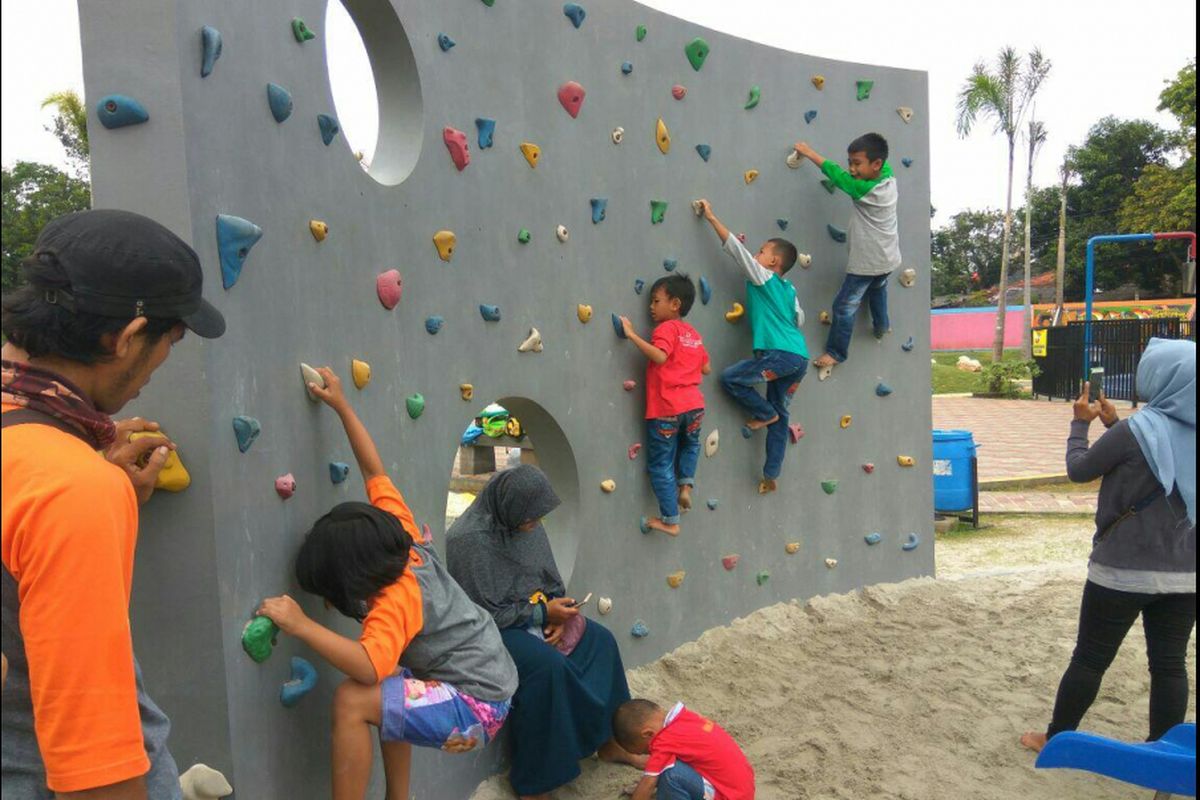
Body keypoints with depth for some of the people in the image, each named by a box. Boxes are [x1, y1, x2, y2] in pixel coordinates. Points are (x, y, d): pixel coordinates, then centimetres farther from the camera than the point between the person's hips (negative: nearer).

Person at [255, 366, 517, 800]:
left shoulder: (394, 602, -22)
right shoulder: (399, 534, -2)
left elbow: (369, 666, -38)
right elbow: (375, 472, 4)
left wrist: (300, 624, -34)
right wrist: (341, 405, 6)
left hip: (474, 706, -10)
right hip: (489, 683, 10)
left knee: (352, 701, -18)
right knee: (388, 691, 28)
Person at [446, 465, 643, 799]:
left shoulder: (526, 523, -2)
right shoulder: (470, 538, -26)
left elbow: (549, 577, 9)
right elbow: (486, 612, -22)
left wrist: (559, 613, -10)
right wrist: (544, 612, -19)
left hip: (536, 612, 8)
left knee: (600, 640, -6)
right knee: (548, 665, -31)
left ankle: (608, 740, 12)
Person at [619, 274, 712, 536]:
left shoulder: (666, 328, -6)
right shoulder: (694, 333, 15)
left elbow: (659, 356, -25)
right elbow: (706, 369, 20)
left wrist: (632, 335, -23)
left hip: (666, 410, -7)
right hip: (694, 405, 7)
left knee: (660, 464, 6)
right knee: (690, 445, 36)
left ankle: (670, 521, 12)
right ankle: (686, 483, 17)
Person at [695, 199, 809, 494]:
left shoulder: (762, 277, -2)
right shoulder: (789, 289, 19)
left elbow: (736, 247, -4)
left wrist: (711, 217, 0)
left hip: (781, 355, -9)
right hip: (799, 358, 9)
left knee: (729, 378, -5)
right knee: (779, 415, 13)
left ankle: (765, 414, 9)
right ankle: (771, 477, 16)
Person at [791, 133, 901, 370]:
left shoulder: (866, 190, -29)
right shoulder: (889, 179, -8)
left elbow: (837, 175, -20)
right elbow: (884, 163, 16)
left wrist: (809, 152, -12)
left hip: (867, 262, -8)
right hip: (887, 258, 9)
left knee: (844, 306, 1)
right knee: (877, 290, 34)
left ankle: (836, 352, 10)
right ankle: (882, 326, 54)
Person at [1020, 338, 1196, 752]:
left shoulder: (1138, 429, -18)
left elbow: (1079, 470, -6)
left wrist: (1081, 423, 7)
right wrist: (1113, 423, 16)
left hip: (1124, 569, -5)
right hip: (1184, 572, 6)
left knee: (1090, 659, 7)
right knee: (1170, 663, 12)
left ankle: (1057, 739, 21)